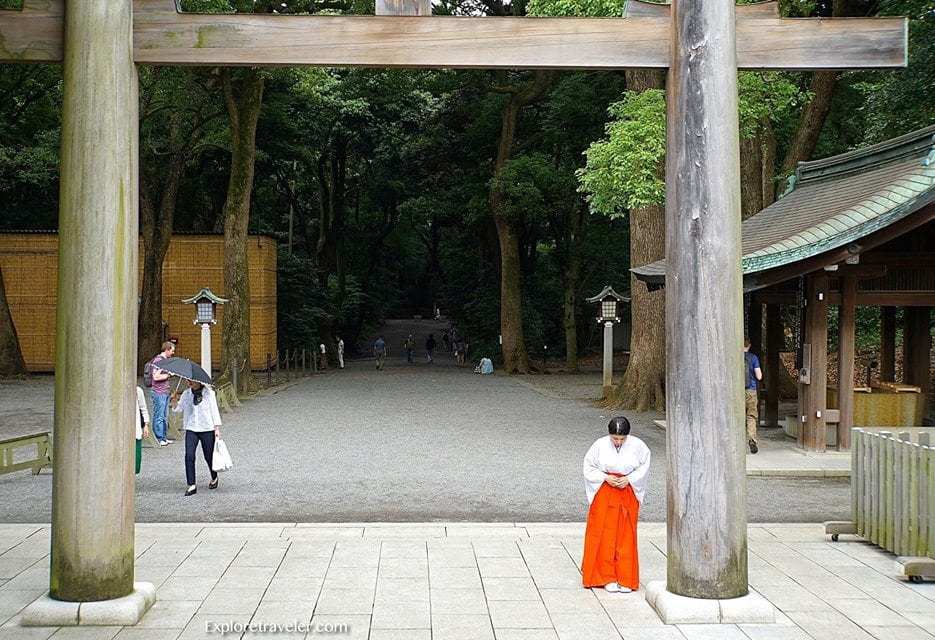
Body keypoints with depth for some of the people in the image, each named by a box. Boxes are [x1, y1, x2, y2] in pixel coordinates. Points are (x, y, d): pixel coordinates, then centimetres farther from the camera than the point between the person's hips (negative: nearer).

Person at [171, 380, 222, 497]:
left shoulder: (209, 393, -2)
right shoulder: (186, 394, 7)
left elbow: (214, 411, 0)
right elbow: (178, 409, 8)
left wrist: (217, 428, -4)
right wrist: (174, 400, -12)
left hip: (207, 429, -3)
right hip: (191, 429, 3)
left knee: (209, 456, 6)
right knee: (189, 456, -11)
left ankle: (214, 478, 34)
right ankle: (192, 485, -7)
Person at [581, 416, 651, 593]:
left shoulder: (638, 446, -8)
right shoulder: (600, 445, -10)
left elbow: (644, 467, 1)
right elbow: (589, 467, -2)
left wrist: (629, 479, -14)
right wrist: (606, 478, -17)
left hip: (628, 495, 1)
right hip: (604, 495, 0)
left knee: (626, 537, 4)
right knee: (605, 536, 1)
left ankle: (625, 579, 12)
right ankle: (607, 577, 11)